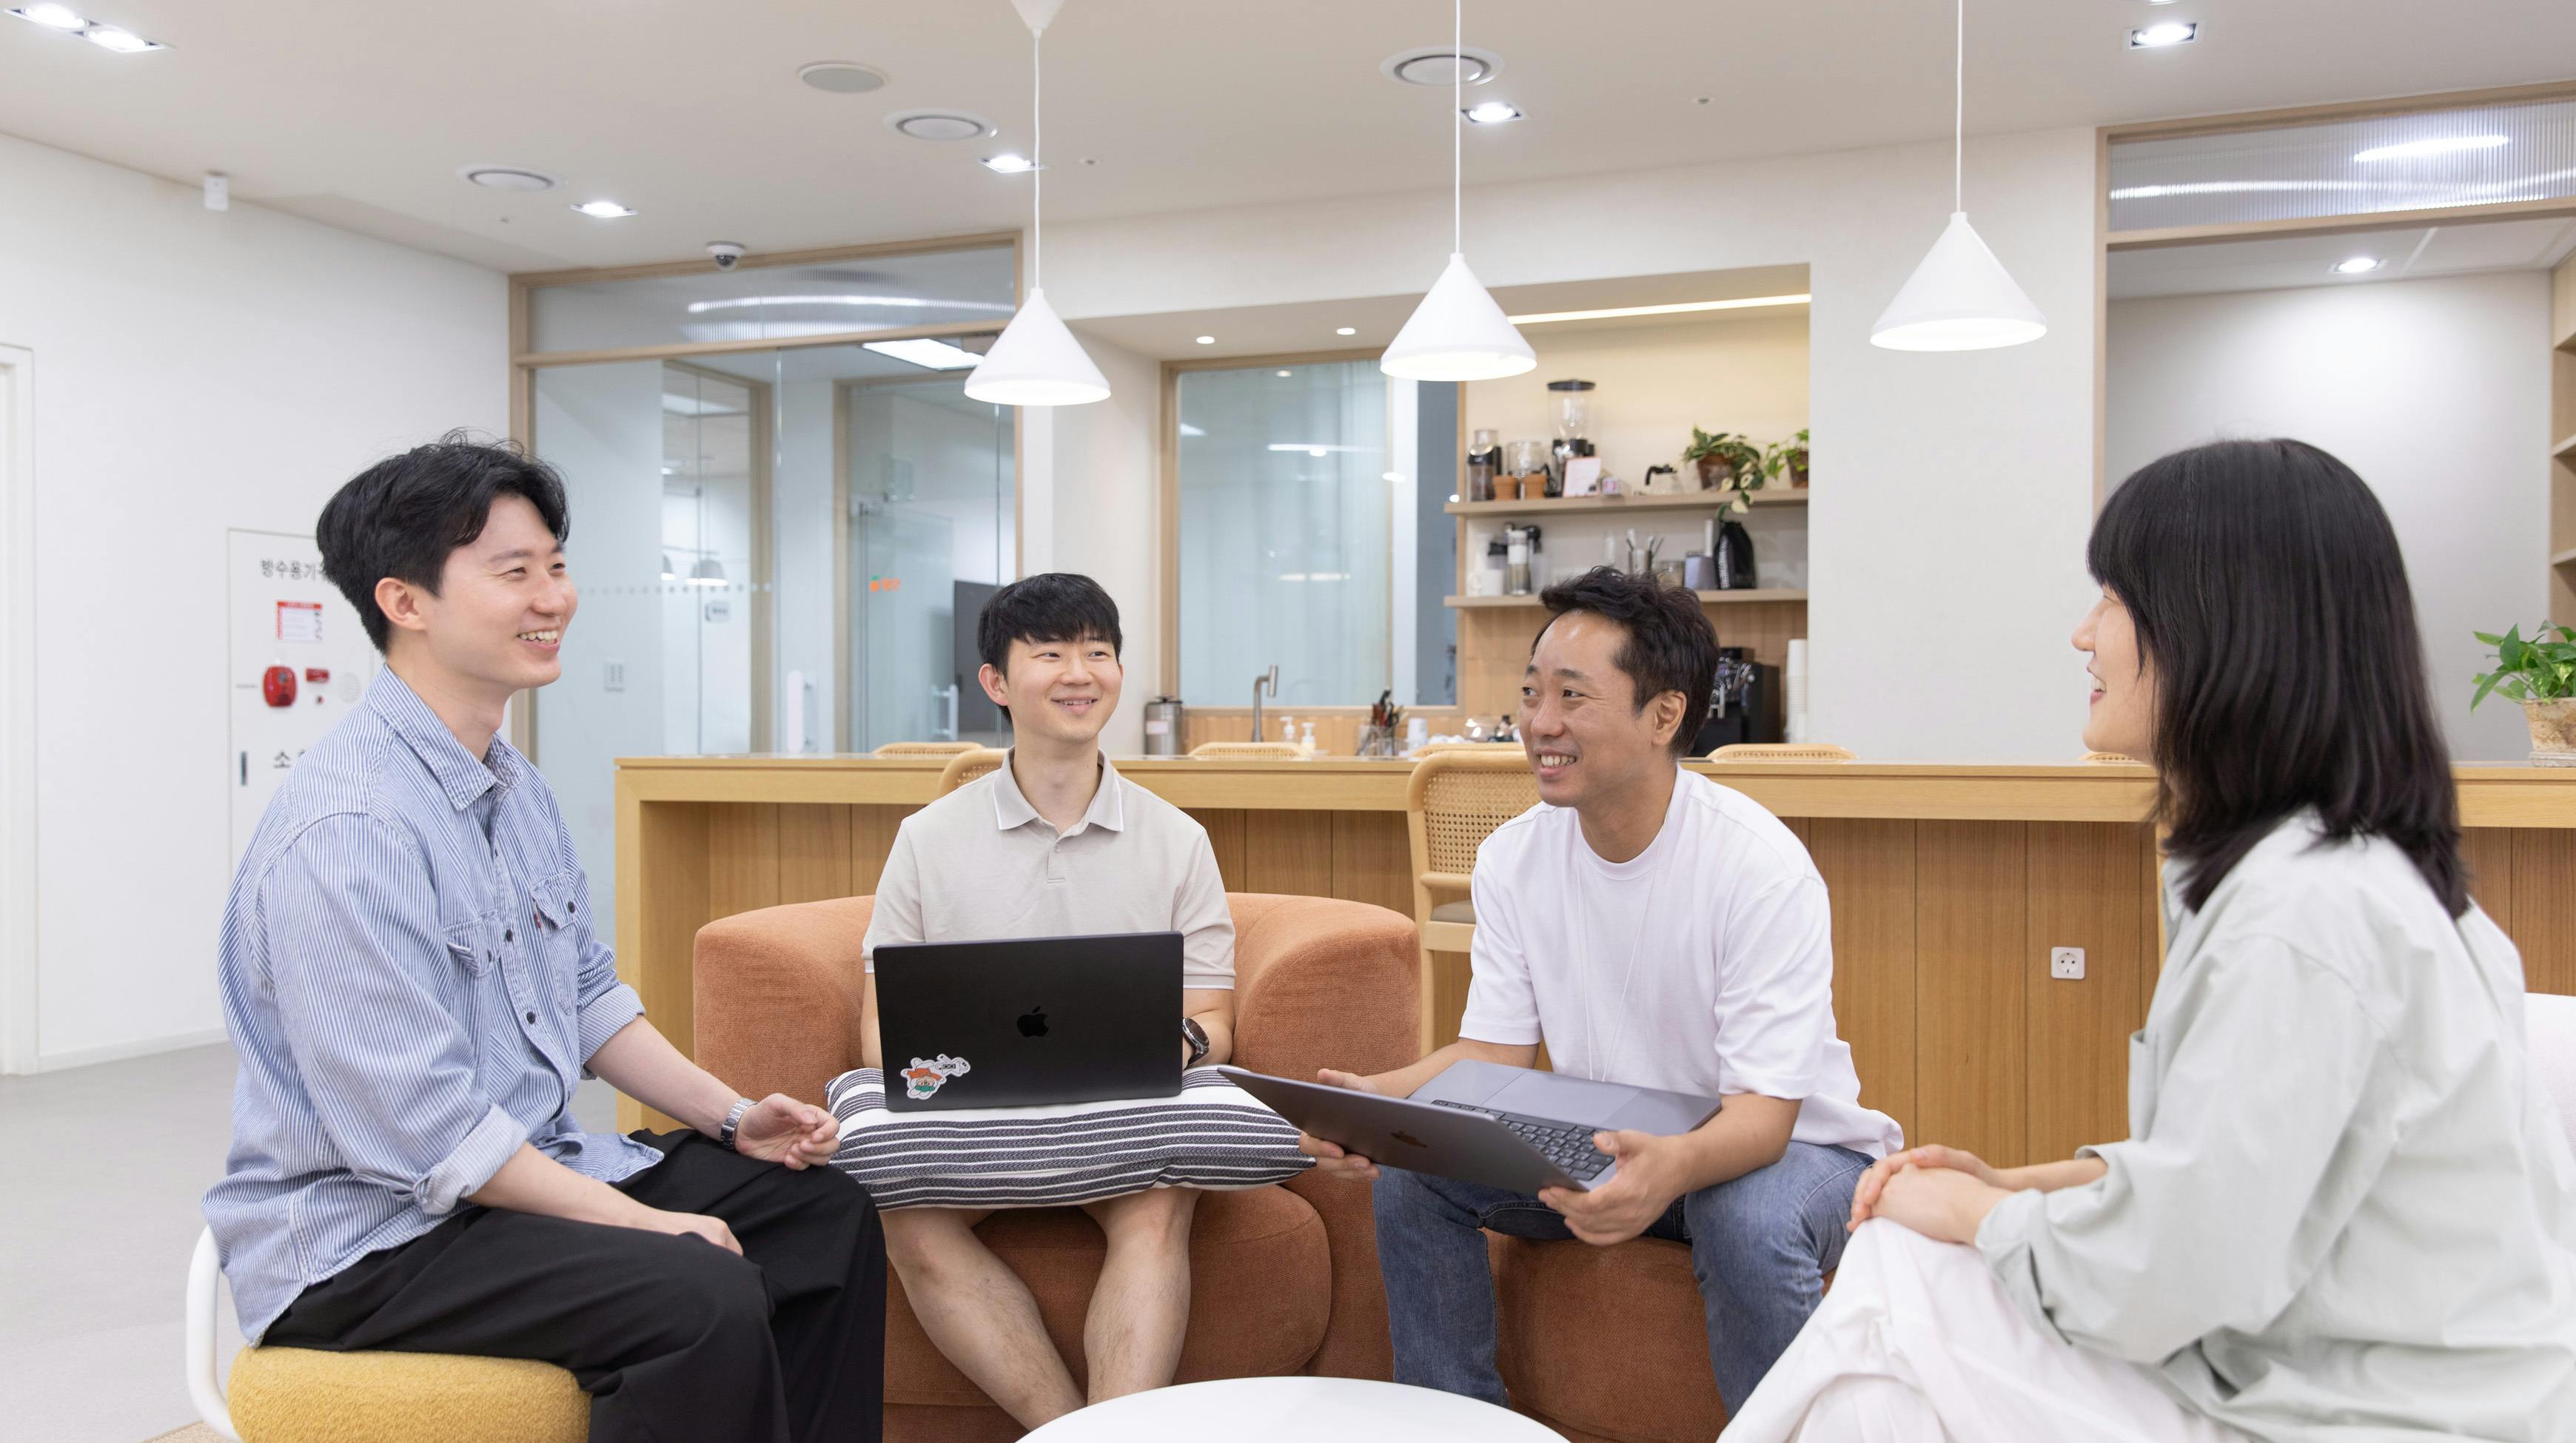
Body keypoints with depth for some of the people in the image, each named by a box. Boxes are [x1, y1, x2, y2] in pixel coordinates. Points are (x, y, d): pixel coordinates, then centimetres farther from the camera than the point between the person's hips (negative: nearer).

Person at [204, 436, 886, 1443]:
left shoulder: (516, 788, 8)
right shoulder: (347, 828, -23)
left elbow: (587, 997, 16)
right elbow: (420, 1128, -25)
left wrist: (732, 1117, 6)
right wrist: (644, 1223, -21)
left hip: (531, 1167, 10)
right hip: (370, 1235, -9)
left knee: (826, 1214, 4)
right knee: (702, 1299, -29)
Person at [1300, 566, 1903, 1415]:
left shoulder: (1763, 868, -24)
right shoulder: (1512, 859, -7)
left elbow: (1762, 1111, -28)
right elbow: (1494, 1051, -6)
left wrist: (1672, 1167, -51)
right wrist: (1382, 1099, -26)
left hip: (1787, 1145, -4)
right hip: (1609, 1146, 5)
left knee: (1748, 1223, -37)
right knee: (1412, 1168, -14)